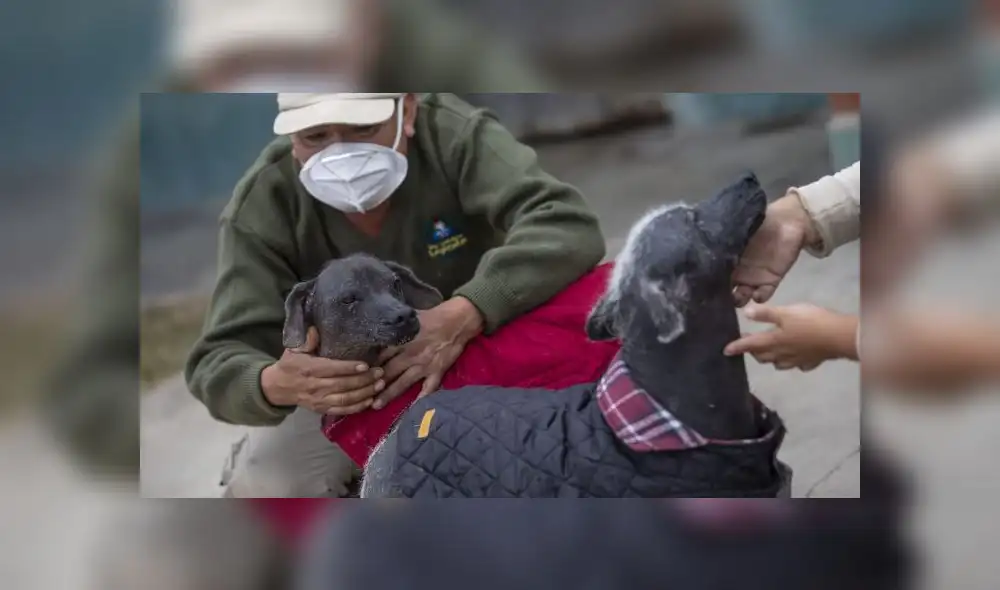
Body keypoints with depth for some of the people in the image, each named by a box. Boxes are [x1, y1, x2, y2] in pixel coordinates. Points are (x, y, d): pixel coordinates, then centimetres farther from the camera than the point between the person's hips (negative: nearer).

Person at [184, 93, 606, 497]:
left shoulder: (453, 137, -30)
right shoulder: (262, 207, -26)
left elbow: (568, 225, -43)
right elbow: (219, 363, -29)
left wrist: (461, 318, -60)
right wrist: (275, 385, -55)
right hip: (335, 379, 1)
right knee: (261, 492, -19)